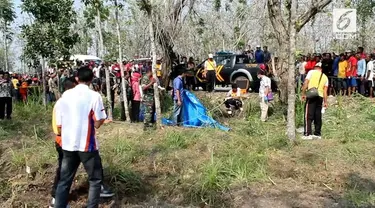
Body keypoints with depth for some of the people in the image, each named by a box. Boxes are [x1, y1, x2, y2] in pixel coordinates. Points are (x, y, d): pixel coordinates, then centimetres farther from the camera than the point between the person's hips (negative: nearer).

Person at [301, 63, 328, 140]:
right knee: (318, 116, 11)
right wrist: (325, 102, 13)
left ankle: (308, 134, -10)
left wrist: (303, 94, -3)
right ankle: (317, 134, 16)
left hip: (311, 96, -5)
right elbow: (325, 91, 12)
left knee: (308, 115, -5)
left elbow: (306, 83, -5)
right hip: (320, 96, 5)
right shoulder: (325, 77, 19)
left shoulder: (311, 72, 7)